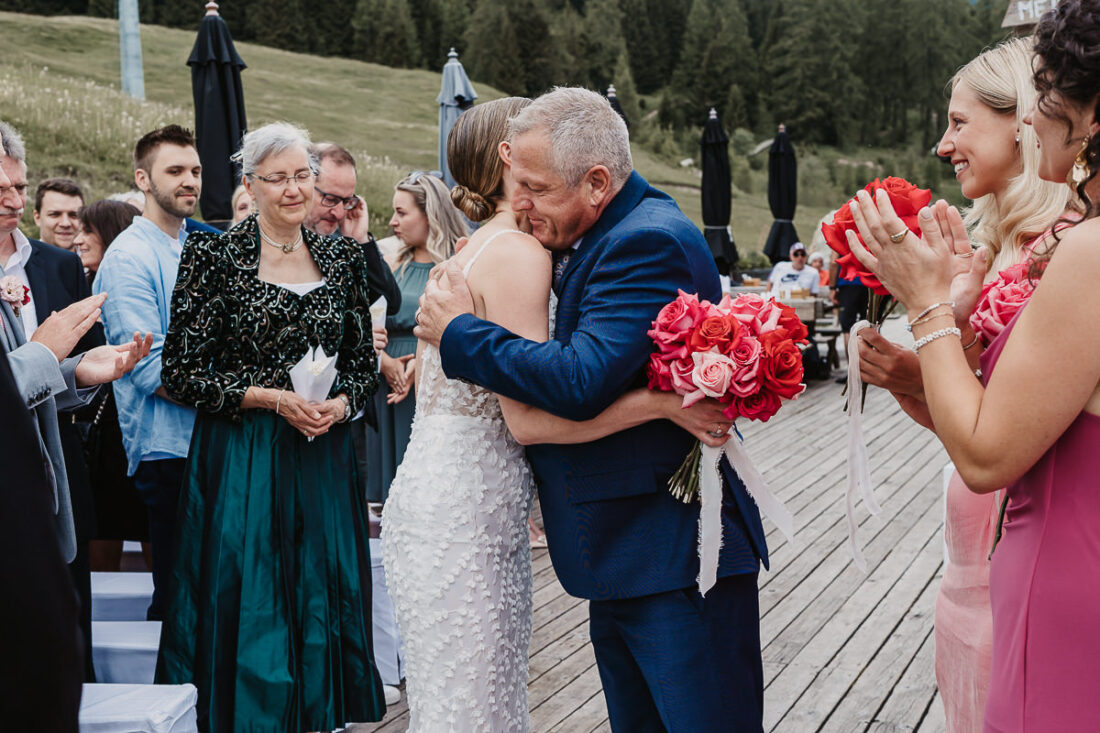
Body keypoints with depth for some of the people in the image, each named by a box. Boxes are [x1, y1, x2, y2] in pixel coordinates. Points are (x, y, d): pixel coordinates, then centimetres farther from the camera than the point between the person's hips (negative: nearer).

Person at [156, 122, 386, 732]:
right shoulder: (215, 256, -4)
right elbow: (180, 372, -7)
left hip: (323, 457, 4)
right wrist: (272, 397, -15)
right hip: (240, 460, -3)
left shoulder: (343, 259, 7)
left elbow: (364, 363, 14)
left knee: (324, 601, 7)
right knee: (246, 604, 0)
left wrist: (340, 403, -7)